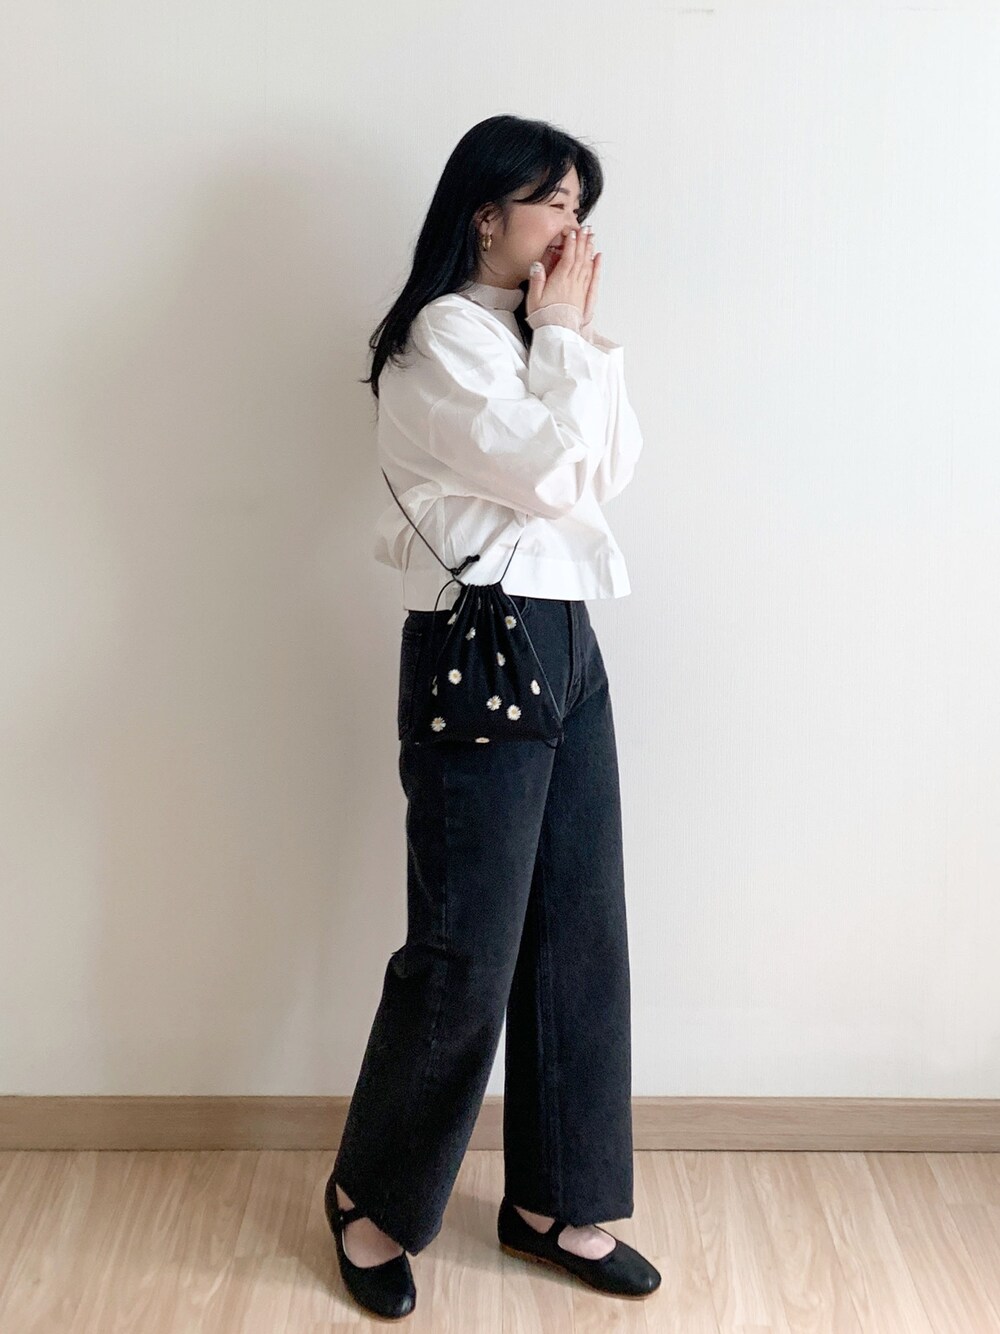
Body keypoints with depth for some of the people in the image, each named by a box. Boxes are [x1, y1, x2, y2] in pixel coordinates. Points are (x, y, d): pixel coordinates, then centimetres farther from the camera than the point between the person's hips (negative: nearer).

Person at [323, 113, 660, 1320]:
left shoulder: (536, 335, 17)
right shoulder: (443, 335, -9)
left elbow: (614, 467, 12)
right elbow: (549, 474, -16)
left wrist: (582, 338, 5)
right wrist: (565, 335, -5)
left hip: (567, 642, 9)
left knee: (579, 933, 11)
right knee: (465, 952, -1)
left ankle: (556, 1200, 26)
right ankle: (368, 1193, 22)